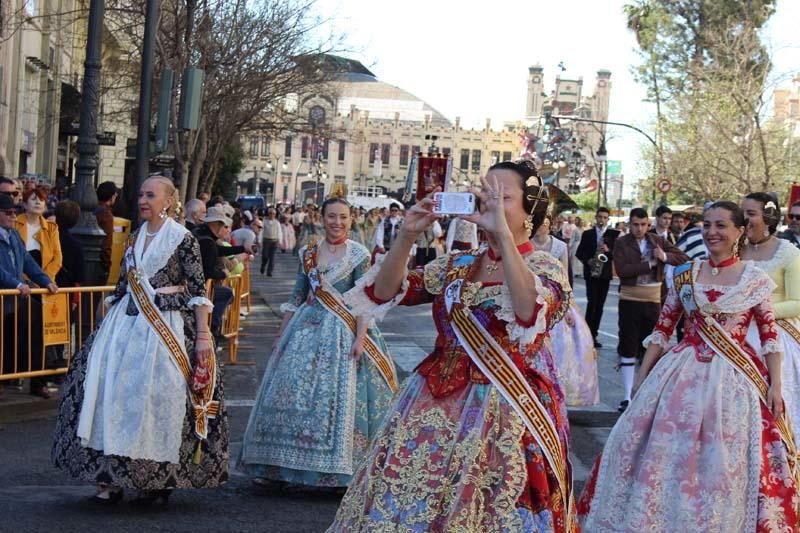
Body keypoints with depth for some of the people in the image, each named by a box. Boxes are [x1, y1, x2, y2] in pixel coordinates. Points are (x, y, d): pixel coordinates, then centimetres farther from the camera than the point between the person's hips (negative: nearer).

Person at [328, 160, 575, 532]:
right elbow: (384, 292, 7)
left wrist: (501, 232, -28)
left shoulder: (546, 268, -4)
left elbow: (530, 312, -27)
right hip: (436, 404, 5)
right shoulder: (456, 265, 12)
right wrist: (407, 235, -7)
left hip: (505, 413, -5)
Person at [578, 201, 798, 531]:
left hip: (734, 379, -2)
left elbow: (769, 335, 0)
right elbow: (662, 329, 8)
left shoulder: (754, 278, -1)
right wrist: (642, 376, 6)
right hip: (684, 373, 2)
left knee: (725, 462, 2)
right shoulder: (686, 274, 5)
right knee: (668, 451, 4)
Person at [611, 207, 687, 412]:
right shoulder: (621, 243, -3)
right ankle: (627, 396, 1)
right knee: (628, 348, -2)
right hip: (629, 299, -3)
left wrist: (665, 257, -16)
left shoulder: (658, 240, 6)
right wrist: (650, 264, -15)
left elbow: (683, 258, 2)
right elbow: (622, 270, -17)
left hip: (653, 299, 3)